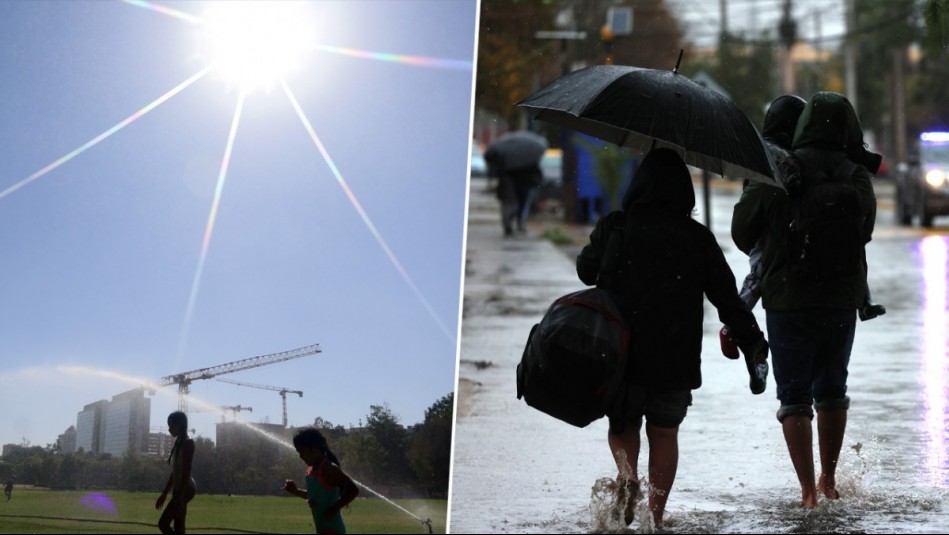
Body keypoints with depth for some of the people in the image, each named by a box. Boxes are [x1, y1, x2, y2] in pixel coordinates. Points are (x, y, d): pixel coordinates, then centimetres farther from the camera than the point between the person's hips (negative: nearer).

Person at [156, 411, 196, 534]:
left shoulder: (187, 443, -13)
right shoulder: (178, 443, 16)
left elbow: (186, 471, -20)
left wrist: (180, 496, -25)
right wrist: (164, 494, 21)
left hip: (184, 489, -10)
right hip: (179, 490, 10)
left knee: (163, 524, -14)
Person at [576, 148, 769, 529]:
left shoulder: (614, 227, -3)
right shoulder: (698, 237, -1)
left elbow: (585, 270, 12)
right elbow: (727, 298, 0)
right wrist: (753, 343, 9)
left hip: (619, 354, 0)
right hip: (677, 360, 0)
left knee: (622, 424, 18)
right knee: (664, 433, 14)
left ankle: (627, 473, -10)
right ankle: (656, 514, 10)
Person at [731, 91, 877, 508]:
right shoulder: (858, 180, -4)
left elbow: (742, 233, -1)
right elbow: (865, 233, 10)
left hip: (787, 299, -2)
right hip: (842, 300, 2)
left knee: (795, 397, 4)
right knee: (832, 390, 20)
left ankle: (808, 491, -2)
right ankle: (828, 480, 27)